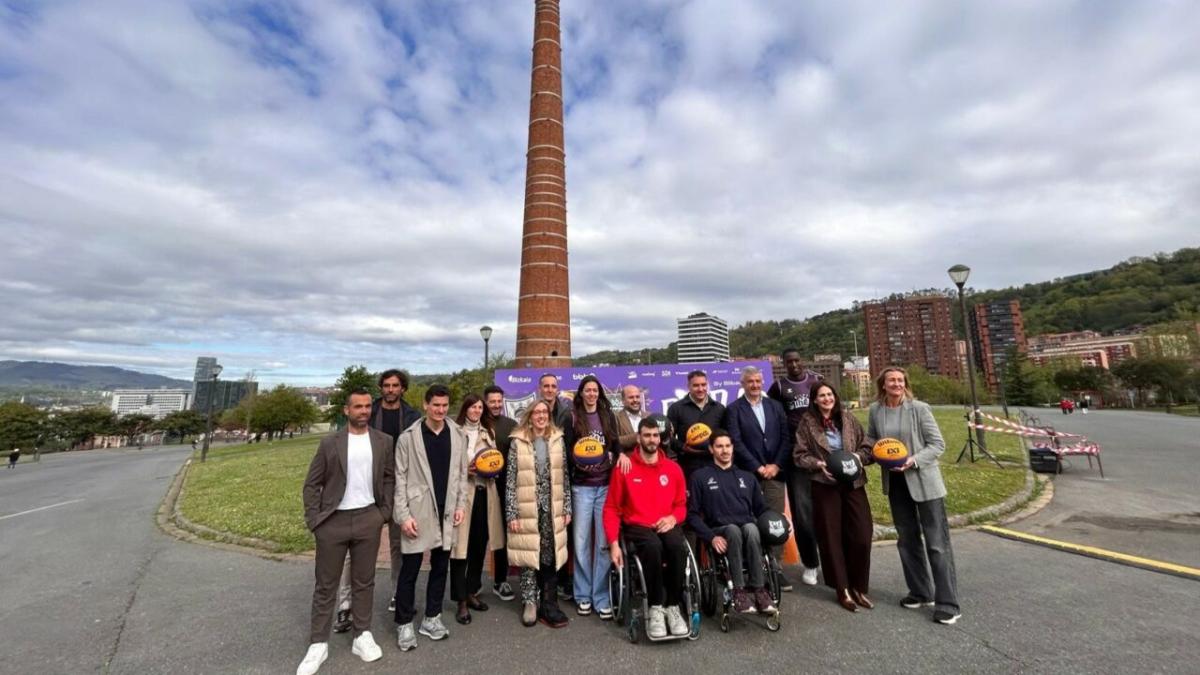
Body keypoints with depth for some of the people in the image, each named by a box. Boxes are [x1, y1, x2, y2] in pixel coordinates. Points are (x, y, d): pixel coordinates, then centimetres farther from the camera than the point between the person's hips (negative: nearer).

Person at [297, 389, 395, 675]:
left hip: (368, 519, 1)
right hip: (333, 520, -1)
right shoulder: (329, 442, -4)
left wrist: (384, 511, 0)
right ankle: (318, 644, 23)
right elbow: (312, 483, 0)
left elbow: (390, 478, 6)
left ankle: (362, 636, 25)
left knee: (364, 581, 11)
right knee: (325, 585, 10)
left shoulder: (383, 441, 0)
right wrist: (313, 519, -5)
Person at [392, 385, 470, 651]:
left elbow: (462, 473, 7)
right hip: (418, 512, -3)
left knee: (440, 567, 13)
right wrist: (404, 515, -10)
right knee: (410, 569, 6)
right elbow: (400, 478, -6)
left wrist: (461, 504, 2)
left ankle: (431, 618, 30)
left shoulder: (458, 435, 1)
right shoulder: (408, 437, -7)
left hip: (446, 512, 3)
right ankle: (404, 623, 24)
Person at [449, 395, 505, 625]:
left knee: (480, 545, 14)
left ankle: (472, 592, 31)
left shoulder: (489, 432, 13)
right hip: (462, 493, -5)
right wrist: (464, 470, -18)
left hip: (485, 493, 6)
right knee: (461, 546, 1)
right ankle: (461, 601, 14)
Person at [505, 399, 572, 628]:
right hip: (527, 509, -2)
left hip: (552, 508, 2)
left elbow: (564, 477, 7)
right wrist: (512, 513, -8)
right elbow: (511, 481, -4)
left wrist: (567, 507, 4)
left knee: (551, 556, 6)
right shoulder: (517, 442, -4)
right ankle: (530, 603, 22)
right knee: (529, 554, 5)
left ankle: (549, 604, 21)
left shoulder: (558, 440, 4)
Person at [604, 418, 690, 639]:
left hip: (666, 526, 2)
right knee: (653, 547, -35)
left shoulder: (673, 468, 8)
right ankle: (655, 609, -17)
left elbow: (681, 504, 18)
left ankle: (673, 607, -12)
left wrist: (673, 517, -5)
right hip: (637, 526, -2)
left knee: (678, 547, -31)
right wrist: (614, 543, -9)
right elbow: (611, 509, 1)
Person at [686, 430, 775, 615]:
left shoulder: (747, 477, 21)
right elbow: (692, 514, 1)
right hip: (721, 532, -2)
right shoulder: (700, 477, 8)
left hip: (749, 530, 3)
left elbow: (761, 508, 18)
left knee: (750, 528, -32)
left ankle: (759, 589, -29)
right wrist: (711, 537, -12)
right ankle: (739, 590, -31)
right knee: (733, 529, -35)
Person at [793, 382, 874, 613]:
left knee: (861, 537, 2)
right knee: (832, 537, 4)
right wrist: (818, 464, -17)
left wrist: (859, 456, -10)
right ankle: (842, 589, 19)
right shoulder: (807, 423, -2)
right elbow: (799, 455, -3)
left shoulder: (849, 420, 6)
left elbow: (868, 447, 9)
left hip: (853, 483, 3)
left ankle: (859, 587, 22)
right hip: (824, 485, -2)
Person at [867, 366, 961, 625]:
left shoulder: (919, 408, -12)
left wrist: (914, 461, -22)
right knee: (907, 539, 16)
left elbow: (938, 444, -10)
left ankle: (947, 603, 13)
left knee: (937, 542, 1)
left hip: (924, 482, -4)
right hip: (895, 483, 4)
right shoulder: (875, 410, -1)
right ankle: (921, 592, 32)